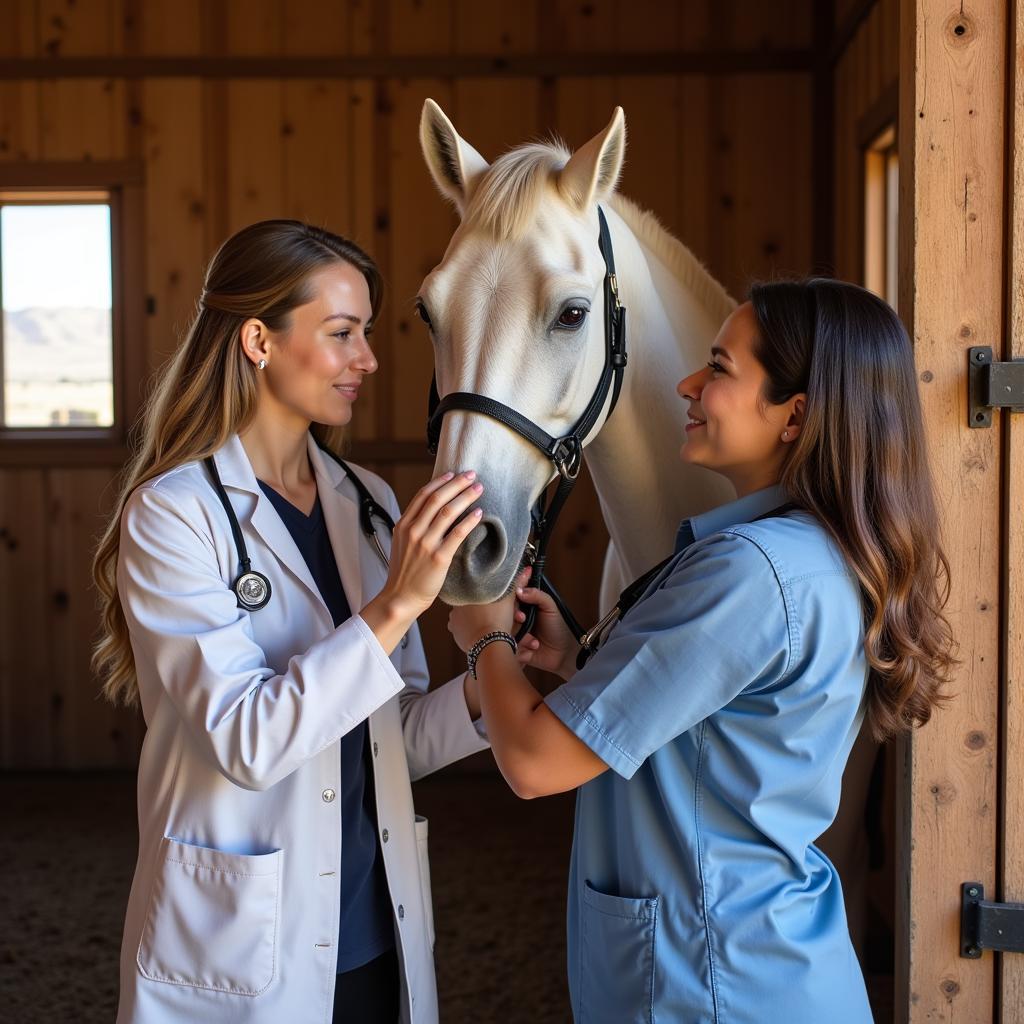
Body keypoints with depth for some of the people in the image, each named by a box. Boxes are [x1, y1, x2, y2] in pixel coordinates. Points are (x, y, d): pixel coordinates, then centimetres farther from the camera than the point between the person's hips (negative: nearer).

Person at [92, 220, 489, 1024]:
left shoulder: (368, 502, 2)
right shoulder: (175, 513, -14)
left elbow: (396, 738, 5)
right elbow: (247, 742, -22)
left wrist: (484, 689, -13)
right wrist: (396, 604, -29)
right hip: (241, 953, -5)